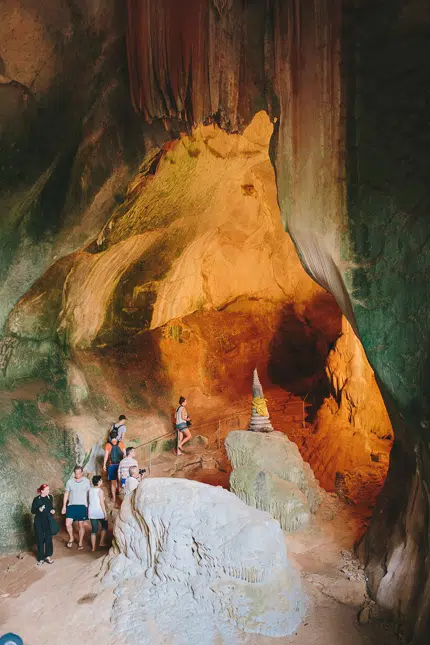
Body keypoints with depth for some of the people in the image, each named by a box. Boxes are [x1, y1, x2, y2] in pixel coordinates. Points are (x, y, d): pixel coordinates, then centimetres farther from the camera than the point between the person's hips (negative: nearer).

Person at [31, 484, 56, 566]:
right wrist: (39, 510, -24)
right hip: (39, 521, -3)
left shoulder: (50, 497, 0)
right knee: (40, 539, 6)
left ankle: (48, 556, 18)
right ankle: (41, 558, 18)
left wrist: (52, 510, -7)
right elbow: (33, 511, -6)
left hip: (48, 521, 3)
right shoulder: (36, 499, -11)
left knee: (48, 538, 4)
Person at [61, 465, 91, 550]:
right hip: (71, 505, 1)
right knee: (68, 524, -7)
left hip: (82, 506, -1)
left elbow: (89, 494, 2)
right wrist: (64, 506, 4)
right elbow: (66, 494, 6)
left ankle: (80, 542, 24)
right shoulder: (69, 481, -1)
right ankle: (71, 538, 20)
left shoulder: (86, 481, -4)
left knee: (81, 525, 6)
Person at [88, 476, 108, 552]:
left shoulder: (90, 490, 4)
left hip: (92, 512, 5)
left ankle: (93, 547, 12)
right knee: (104, 526, 19)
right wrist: (105, 513, -10)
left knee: (94, 530, 10)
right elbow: (102, 502, -16)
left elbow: (89, 502, 9)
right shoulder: (100, 490, -14)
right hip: (100, 512, -5)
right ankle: (102, 542, 21)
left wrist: (89, 513, 18)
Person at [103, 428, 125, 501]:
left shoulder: (108, 445, -5)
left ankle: (114, 498, 12)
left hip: (112, 466, -1)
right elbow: (125, 454, -1)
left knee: (113, 482, 7)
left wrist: (104, 465, 4)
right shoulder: (121, 443, -3)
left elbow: (106, 456, -5)